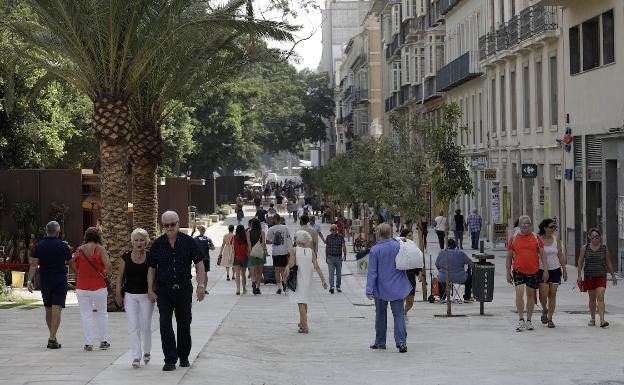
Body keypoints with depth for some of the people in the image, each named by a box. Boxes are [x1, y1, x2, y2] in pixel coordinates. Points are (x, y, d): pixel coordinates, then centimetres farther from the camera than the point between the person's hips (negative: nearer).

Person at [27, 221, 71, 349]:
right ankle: (52, 339, -14)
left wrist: (30, 280, -7)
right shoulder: (63, 246, -6)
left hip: (44, 281, 3)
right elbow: (70, 260, 7)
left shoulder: (39, 246, -1)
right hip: (60, 281, -3)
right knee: (56, 309, -6)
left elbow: (33, 264, -7)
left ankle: (52, 336, 26)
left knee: (48, 309, 15)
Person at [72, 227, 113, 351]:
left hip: (82, 288, 1)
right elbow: (108, 265, -20)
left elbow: (75, 268, 6)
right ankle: (104, 341, 16)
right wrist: (105, 272, 1)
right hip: (99, 287, -1)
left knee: (86, 315, 5)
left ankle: (88, 343, 0)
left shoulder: (79, 250, 1)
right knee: (102, 313, 15)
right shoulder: (100, 249, -7)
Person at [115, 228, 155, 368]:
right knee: (133, 326, -5)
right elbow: (120, 276, 6)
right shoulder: (126, 258, 0)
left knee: (145, 326, 7)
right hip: (130, 296, 1)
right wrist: (118, 292, 1)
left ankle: (147, 351, 31)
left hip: (146, 296, -1)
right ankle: (136, 357, -6)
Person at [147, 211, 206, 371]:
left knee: (184, 324, 10)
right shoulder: (158, 244, 0)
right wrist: (150, 289, -1)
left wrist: (201, 285, -6)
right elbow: (151, 268, 6)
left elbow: (199, 264, 2)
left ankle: (184, 357, 26)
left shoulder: (188, 241, -2)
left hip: (184, 289, 0)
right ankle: (170, 360, -6)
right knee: (165, 325, -8)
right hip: (164, 290, 0)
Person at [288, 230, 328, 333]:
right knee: (305, 302, 20)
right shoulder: (311, 251, 0)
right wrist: (323, 280, -5)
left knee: (301, 302, -4)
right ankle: (302, 323, 34)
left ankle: (305, 326, -13)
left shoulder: (295, 250, -9)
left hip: (298, 279, -4)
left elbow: (290, 265, -15)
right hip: (308, 279, 4)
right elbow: (316, 267, -6)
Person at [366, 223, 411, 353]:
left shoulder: (375, 250, -12)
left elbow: (372, 272, -11)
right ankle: (401, 341, -12)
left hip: (381, 289, -1)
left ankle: (380, 342, 20)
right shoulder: (399, 246, -5)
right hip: (397, 288, 1)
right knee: (399, 314, 1)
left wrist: (369, 289, -9)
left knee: (381, 315, 12)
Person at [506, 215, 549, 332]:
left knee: (531, 295, 8)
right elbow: (509, 256, 8)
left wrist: (546, 270, -4)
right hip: (518, 271, -1)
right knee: (519, 293, -16)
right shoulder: (513, 239, 3)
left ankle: (528, 321, 18)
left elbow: (542, 255, 4)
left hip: (533, 271, 1)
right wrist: (508, 272, 6)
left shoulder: (536, 238, 3)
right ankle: (521, 320, -9)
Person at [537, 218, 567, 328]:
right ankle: (544, 310, 21)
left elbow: (561, 255, 11)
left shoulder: (556, 240, 7)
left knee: (552, 294, 0)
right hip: (542, 270, -3)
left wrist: (564, 270, 9)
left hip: (555, 270, 3)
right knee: (543, 294, -10)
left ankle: (550, 318, 8)